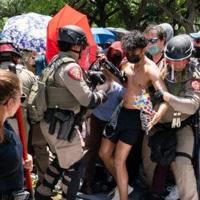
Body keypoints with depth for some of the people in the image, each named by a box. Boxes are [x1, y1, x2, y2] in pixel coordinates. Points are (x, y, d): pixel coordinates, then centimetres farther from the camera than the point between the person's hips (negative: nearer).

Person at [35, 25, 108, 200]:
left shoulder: (56, 62, 10)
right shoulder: (70, 66, -19)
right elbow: (87, 99, -19)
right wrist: (102, 94, -1)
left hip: (51, 122, 10)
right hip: (62, 125, -10)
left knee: (61, 159, 25)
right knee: (74, 165, 5)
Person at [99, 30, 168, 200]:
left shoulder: (150, 69, -19)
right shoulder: (129, 64, 5)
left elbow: (165, 95, -30)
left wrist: (159, 113, -51)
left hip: (134, 117, -7)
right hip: (120, 112, 8)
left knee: (119, 161, -5)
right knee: (104, 153, 14)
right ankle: (122, 185, 34)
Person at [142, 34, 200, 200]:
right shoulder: (160, 68, -11)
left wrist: (165, 96, -38)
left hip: (180, 126, -3)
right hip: (155, 124, 4)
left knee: (182, 164, -19)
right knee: (148, 161, 15)